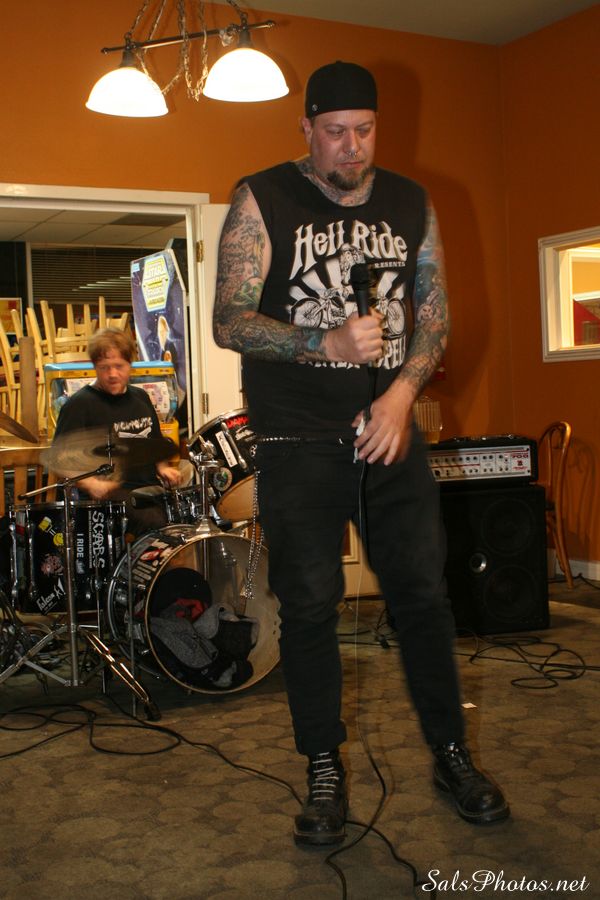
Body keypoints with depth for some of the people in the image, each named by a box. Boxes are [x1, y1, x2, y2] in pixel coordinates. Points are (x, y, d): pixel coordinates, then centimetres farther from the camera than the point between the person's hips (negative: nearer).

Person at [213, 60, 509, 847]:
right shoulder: (262, 201, -2)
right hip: (297, 442, -3)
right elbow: (230, 321, -9)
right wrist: (325, 345, -23)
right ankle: (325, 774, 16)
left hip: (391, 428, 3)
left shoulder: (411, 205, 10)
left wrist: (401, 394, -7)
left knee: (423, 593, 4)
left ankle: (451, 755, 21)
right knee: (309, 606, 1)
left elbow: (435, 311, 9)